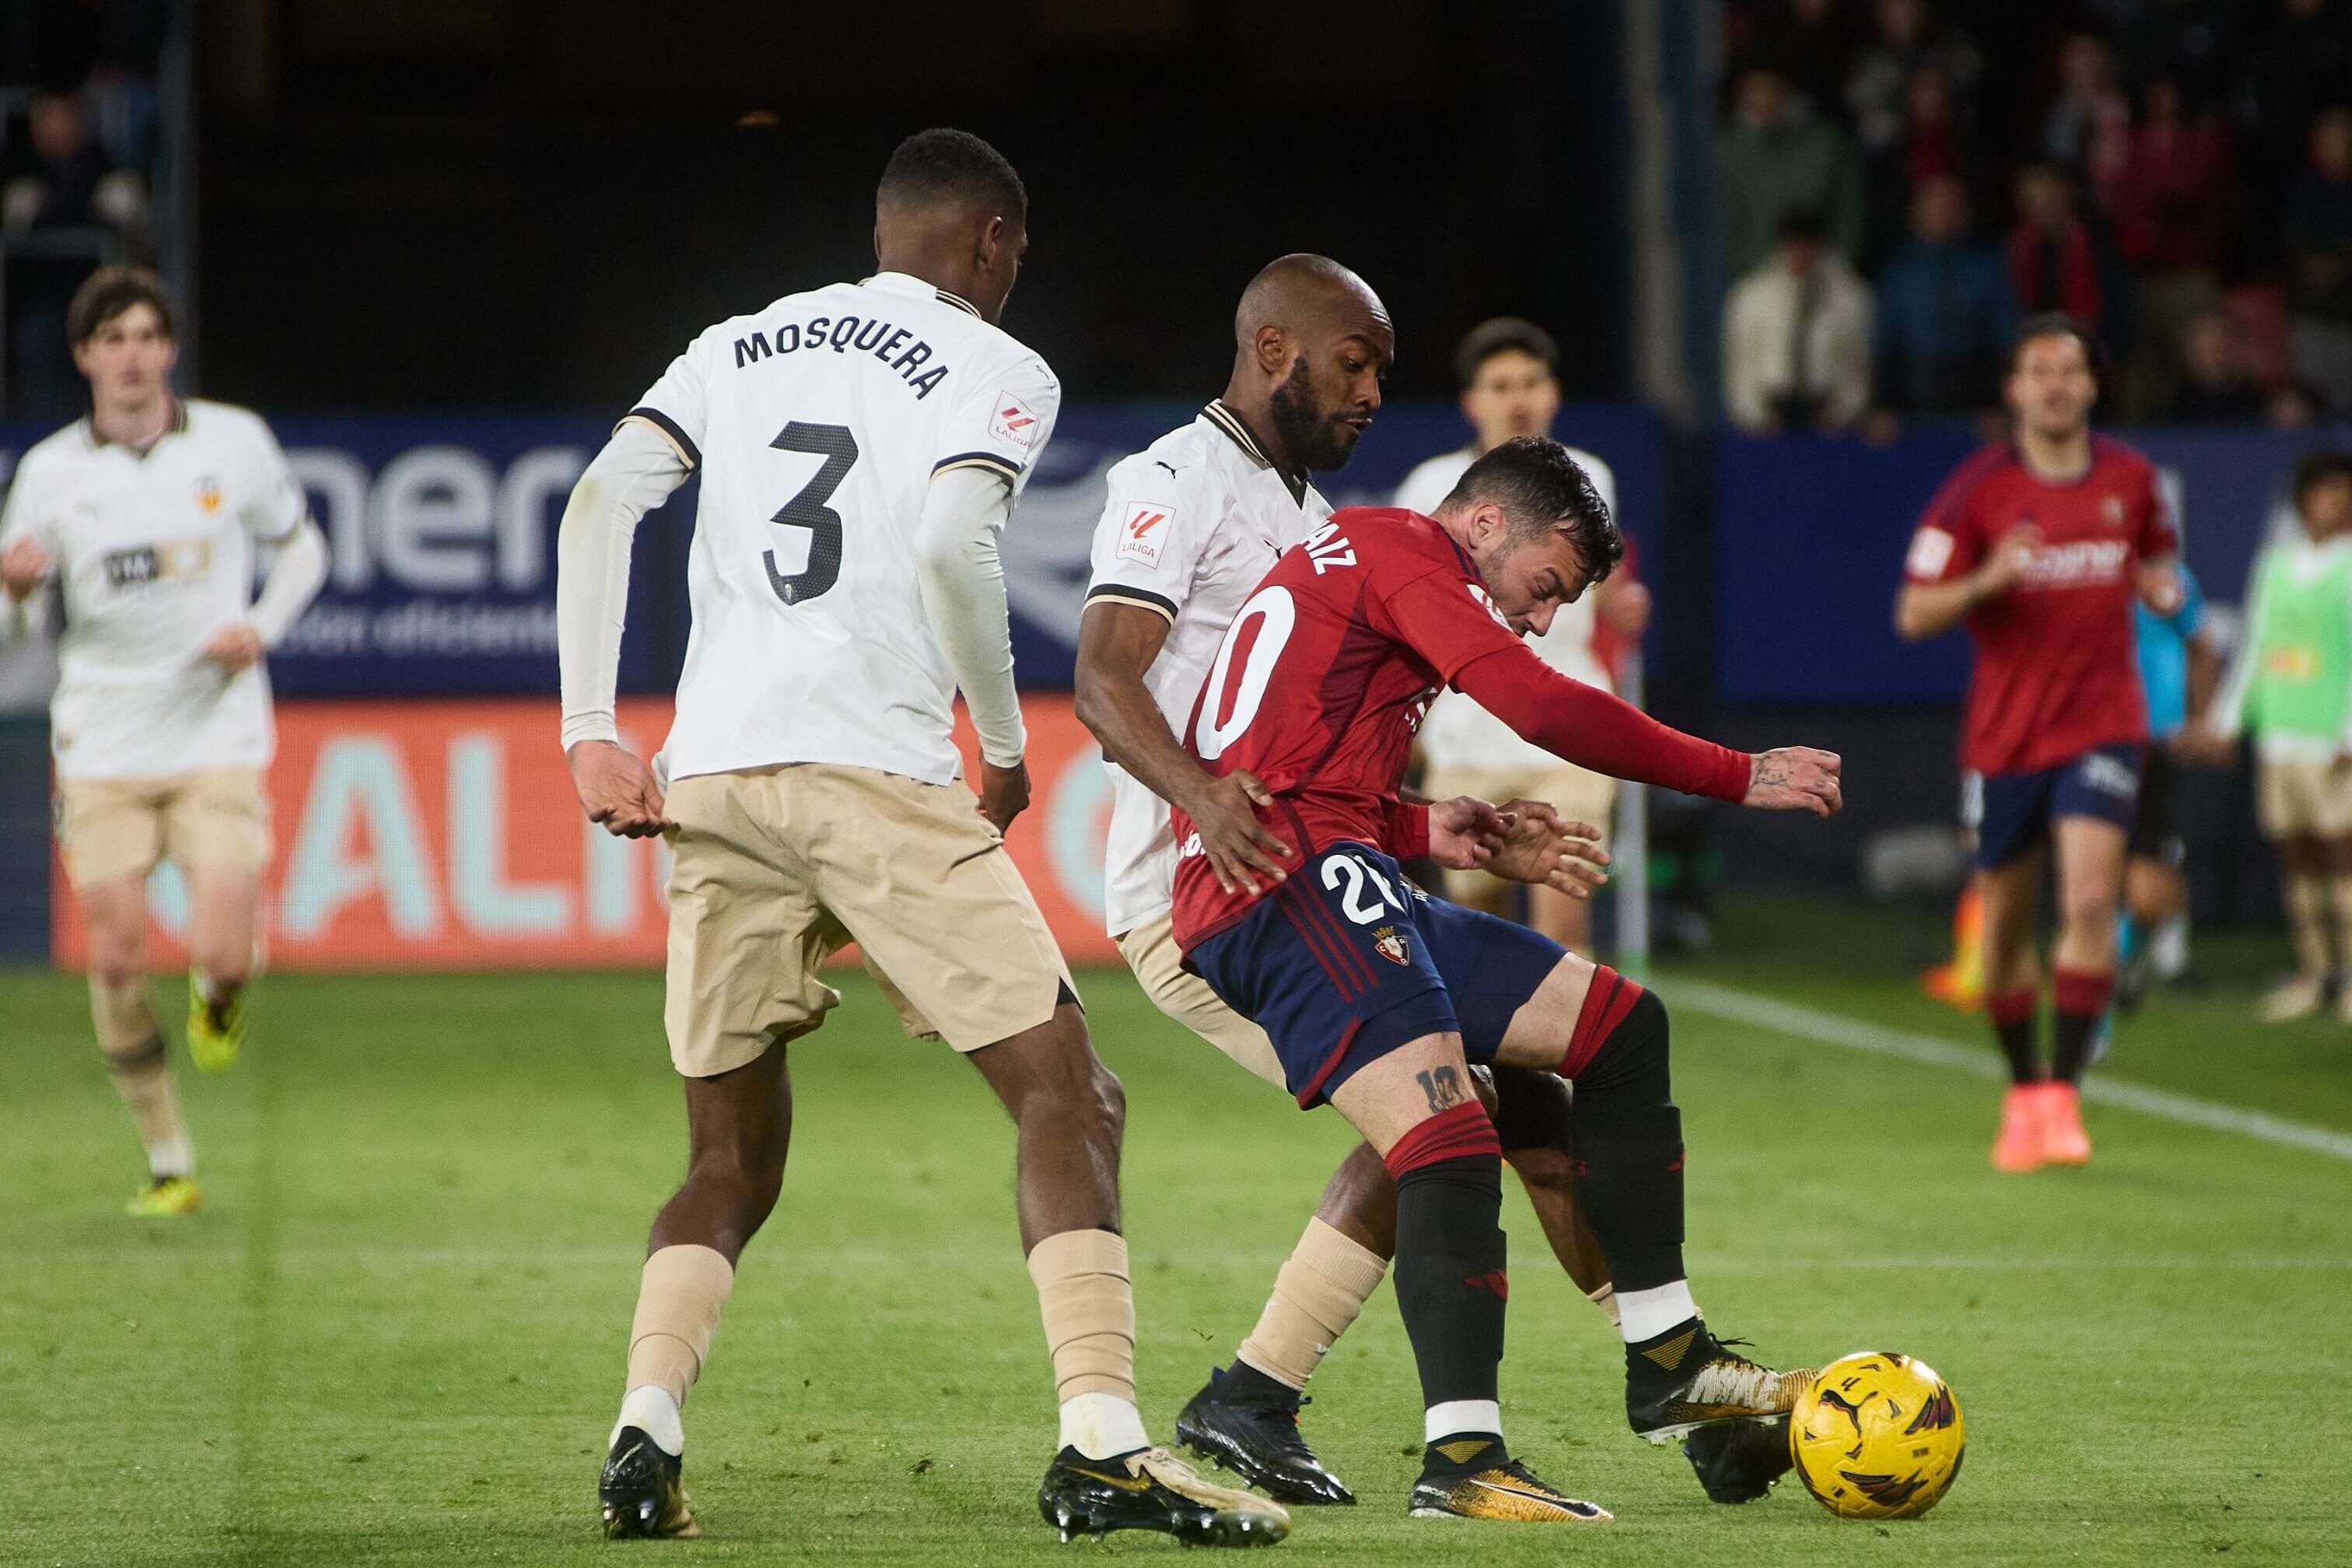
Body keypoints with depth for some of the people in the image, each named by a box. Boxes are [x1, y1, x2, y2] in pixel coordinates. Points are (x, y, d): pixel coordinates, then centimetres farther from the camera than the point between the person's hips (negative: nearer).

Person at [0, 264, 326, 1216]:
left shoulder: (234, 442, -1)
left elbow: (301, 547, 15)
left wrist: (261, 627, -4)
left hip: (218, 737, -1)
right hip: (102, 747, 1)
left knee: (219, 952, -15)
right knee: (117, 960, -4)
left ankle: (219, 998, 24)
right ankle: (168, 1162, 12)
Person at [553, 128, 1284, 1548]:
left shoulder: (742, 348, 21)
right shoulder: (996, 370, 6)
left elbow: (599, 503, 8)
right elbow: (952, 548, -12)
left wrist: (592, 734, 6)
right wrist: (1005, 744, -1)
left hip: (711, 778, 5)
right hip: (873, 775, -5)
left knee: (735, 1157, 17)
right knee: (1068, 1098, -1)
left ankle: (646, 1430, -3)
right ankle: (1102, 1444, -15)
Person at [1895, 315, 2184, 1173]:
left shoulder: (2130, 478, 4)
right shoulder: (1976, 490, -5)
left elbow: (2156, 557, 23)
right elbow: (1914, 613, -5)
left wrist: (2162, 587, -1)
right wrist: (1987, 578, -24)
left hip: (2102, 724, 0)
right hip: (2004, 737, 0)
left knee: (2091, 899, -19)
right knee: (2005, 924, 7)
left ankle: (2063, 1094, -15)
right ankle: (2022, 1093, 28)